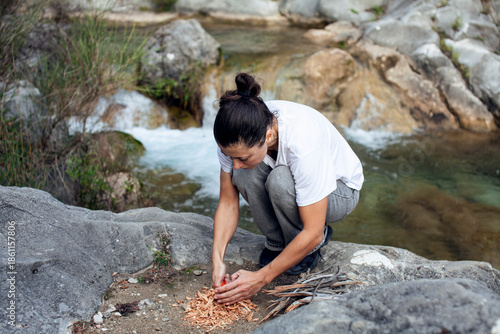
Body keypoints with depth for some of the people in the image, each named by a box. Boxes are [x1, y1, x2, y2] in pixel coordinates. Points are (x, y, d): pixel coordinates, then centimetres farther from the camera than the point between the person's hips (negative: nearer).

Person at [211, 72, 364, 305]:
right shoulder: (236, 137, -25)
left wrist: (261, 278, -31)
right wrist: (217, 258, -26)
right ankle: (276, 243, -3)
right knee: (244, 176, -29)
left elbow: (312, 233, -34)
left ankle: (309, 252, -7)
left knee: (280, 180, -37)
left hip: (339, 189, -4)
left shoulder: (303, 144, -40)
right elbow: (228, 203, -13)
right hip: (292, 179, 4)